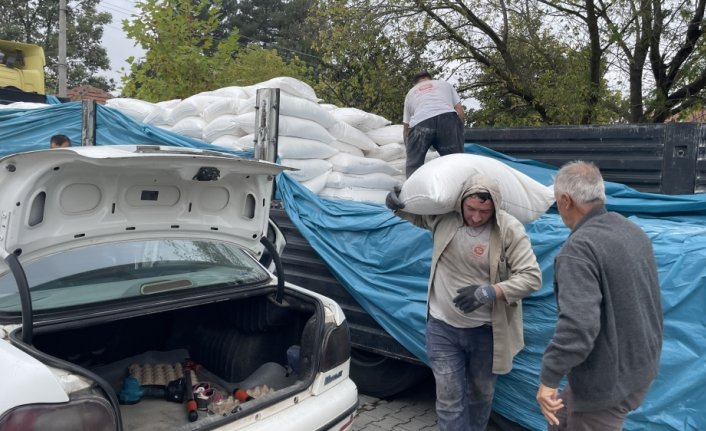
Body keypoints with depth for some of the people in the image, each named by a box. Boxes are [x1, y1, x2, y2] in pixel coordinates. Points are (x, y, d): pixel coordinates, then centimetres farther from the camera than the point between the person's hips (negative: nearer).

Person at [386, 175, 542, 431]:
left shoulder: (509, 229, -17)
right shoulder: (443, 214, -10)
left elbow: (532, 277, -17)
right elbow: (417, 213, 11)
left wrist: (488, 292, -29)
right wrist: (397, 205, -11)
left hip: (486, 330, 0)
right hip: (442, 326, 1)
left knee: (481, 394, 22)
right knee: (449, 397, 5)